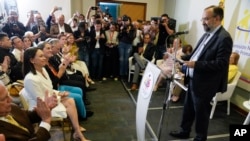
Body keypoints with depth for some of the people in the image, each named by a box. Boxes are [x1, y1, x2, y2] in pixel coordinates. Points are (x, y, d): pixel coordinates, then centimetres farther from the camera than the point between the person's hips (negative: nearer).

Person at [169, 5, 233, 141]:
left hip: (204, 84, -9)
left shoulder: (224, 38, -18)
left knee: (201, 112, 10)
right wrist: (184, 58, 3)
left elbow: (220, 64, -24)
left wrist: (196, 64, -28)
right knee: (188, 109, 20)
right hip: (193, 80, 9)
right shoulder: (207, 34, 11)